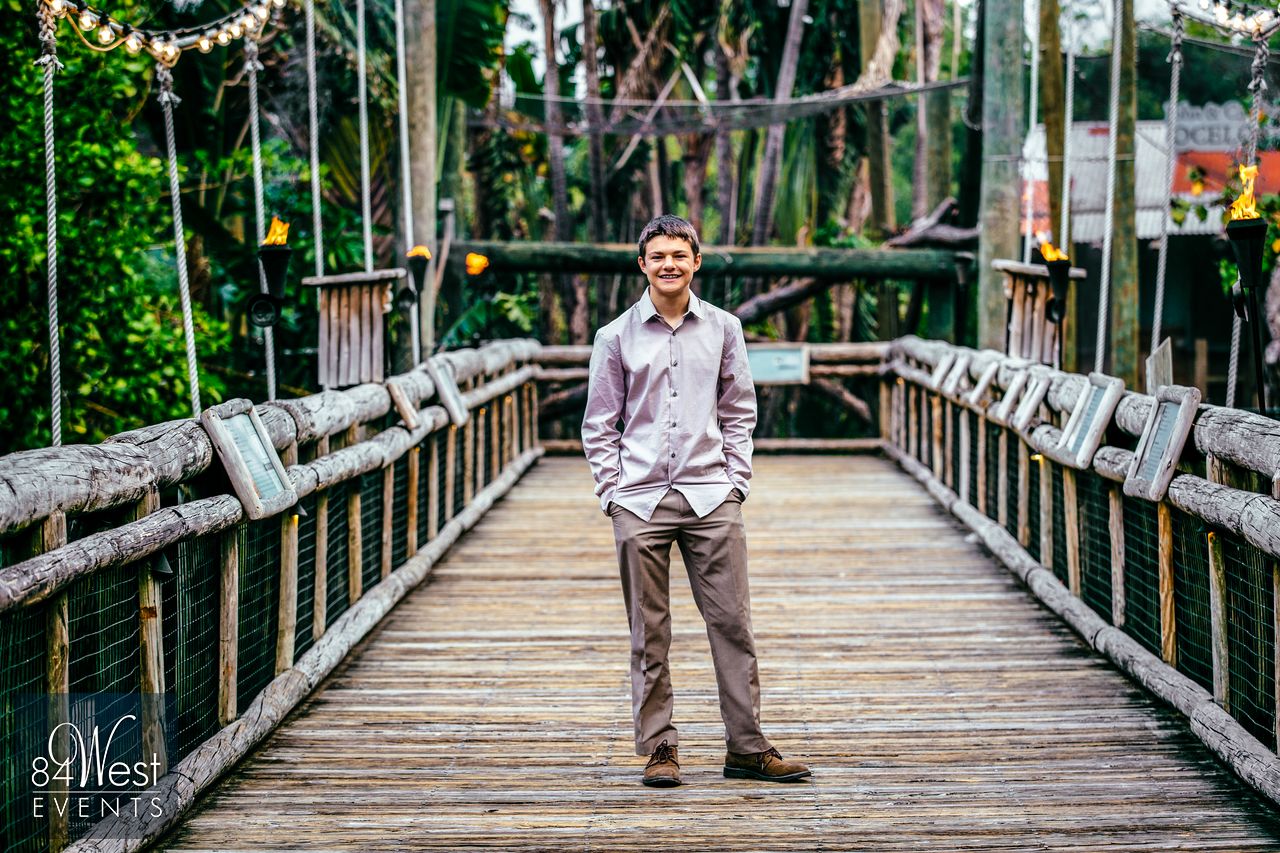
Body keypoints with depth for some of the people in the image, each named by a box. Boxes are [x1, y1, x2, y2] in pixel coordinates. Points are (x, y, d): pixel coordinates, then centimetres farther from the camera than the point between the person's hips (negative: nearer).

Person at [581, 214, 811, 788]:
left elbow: (739, 412, 14)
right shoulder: (617, 337, 4)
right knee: (649, 633, 2)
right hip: (640, 502, -1)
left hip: (711, 497, 1)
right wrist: (612, 493, -1)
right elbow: (599, 425, 7)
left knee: (732, 622, 0)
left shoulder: (724, 329, 9)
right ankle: (659, 748, 10)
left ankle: (746, 747, 6)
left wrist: (736, 481, 4)